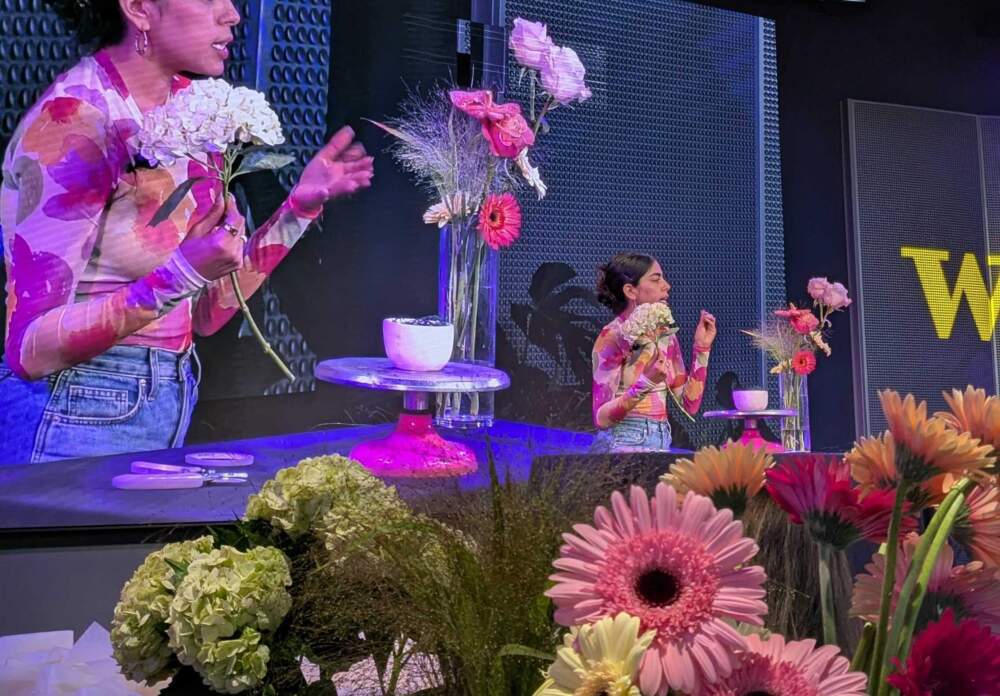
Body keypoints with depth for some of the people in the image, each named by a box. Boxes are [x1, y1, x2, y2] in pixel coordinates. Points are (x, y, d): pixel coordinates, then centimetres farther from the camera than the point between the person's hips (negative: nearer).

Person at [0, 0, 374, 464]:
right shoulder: (76, 118, -18)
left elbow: (206, 313, 2)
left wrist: (300, 206, -4)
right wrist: (180, 275, -31)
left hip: (173, 402, 6)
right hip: (78, 408, -6)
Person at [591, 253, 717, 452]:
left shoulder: (666, 335, 8)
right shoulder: (612, 336, -11)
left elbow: (689, 404, 6)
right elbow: (601, 418, -15)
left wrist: (701, 348, 2)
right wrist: (645, 383, -27)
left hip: (661, 443, 7)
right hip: (623, 445, -7)